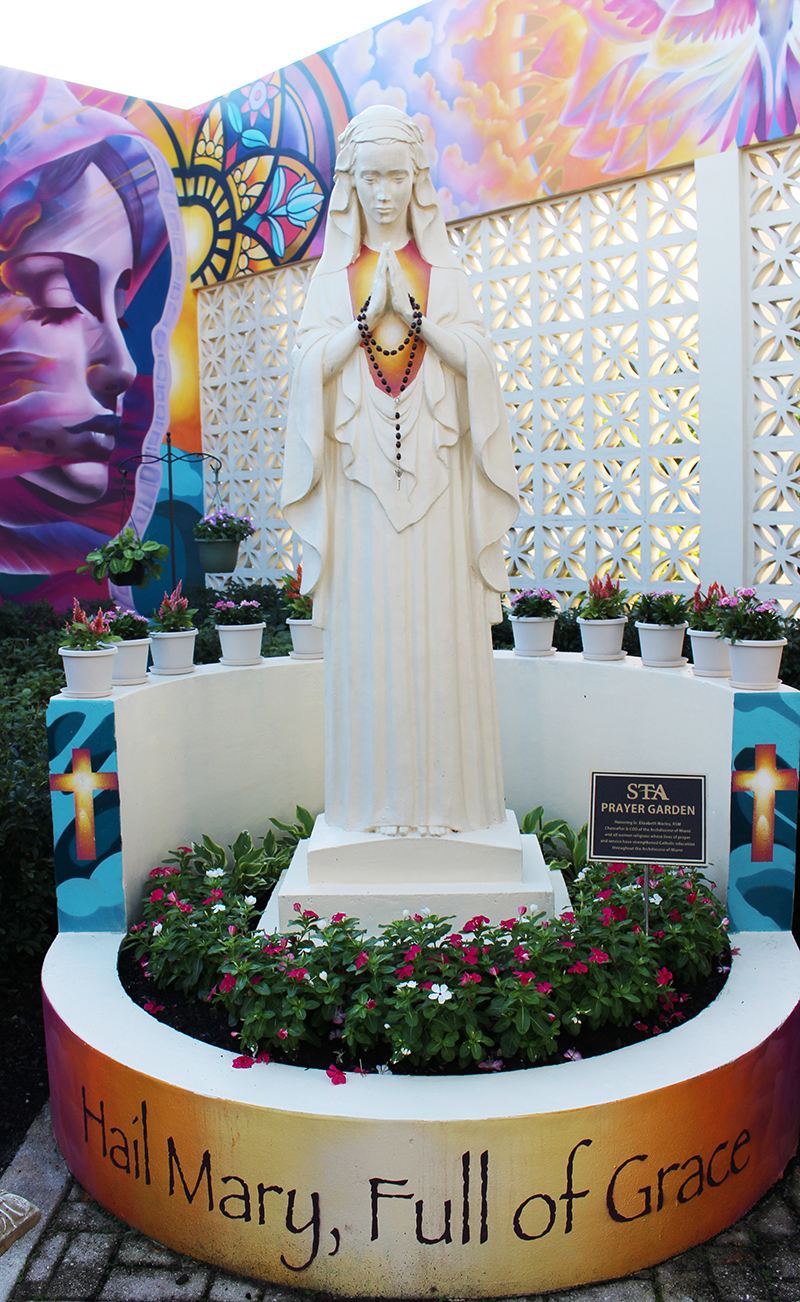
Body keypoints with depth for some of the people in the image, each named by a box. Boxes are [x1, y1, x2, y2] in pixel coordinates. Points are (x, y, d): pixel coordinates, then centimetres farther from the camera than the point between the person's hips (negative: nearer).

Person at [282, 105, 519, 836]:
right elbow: (311, 364, 1)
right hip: (361, 465, 0)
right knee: (368, 628, -3)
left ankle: (446, 794, 5)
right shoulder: (332, 273, 13)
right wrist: (368, 313, -10)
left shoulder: (446, 268, 13)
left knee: (441, 628, -3)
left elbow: (477, 356, 1)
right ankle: (376, 797, 5)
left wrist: (414, 314, -10)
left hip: (434, 468, 0)